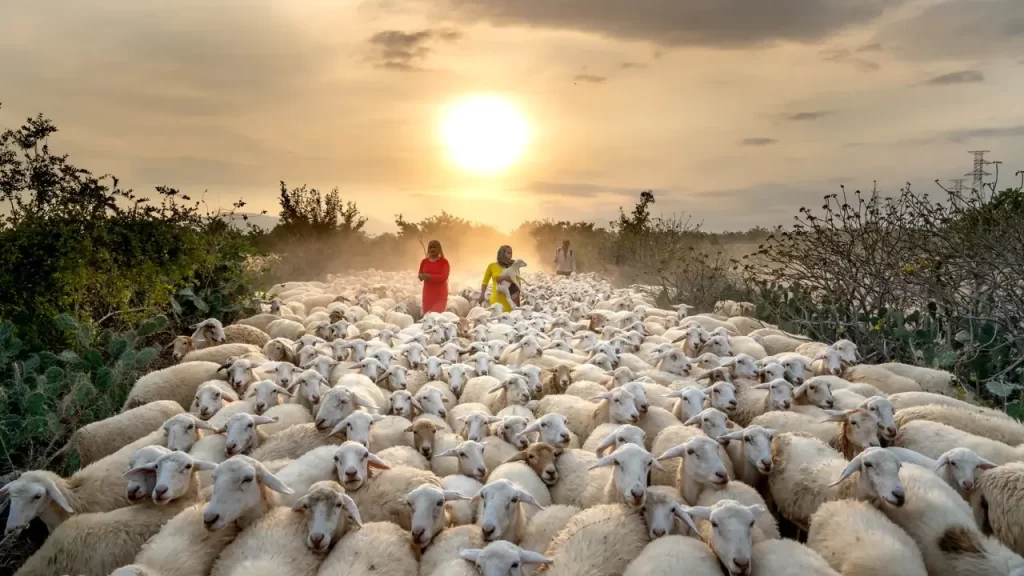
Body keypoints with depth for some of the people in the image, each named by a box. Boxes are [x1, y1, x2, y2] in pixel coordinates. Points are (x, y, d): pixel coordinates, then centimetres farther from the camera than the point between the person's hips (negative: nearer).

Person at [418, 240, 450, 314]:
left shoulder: (444, 262, -3)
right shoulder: (424, 261, 8)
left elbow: (444, 276, -13)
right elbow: (420, 275, 11)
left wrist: (430, 276, -22)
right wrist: (422, 276, -14)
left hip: (440, 294, -4)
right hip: (428, 293, 4)